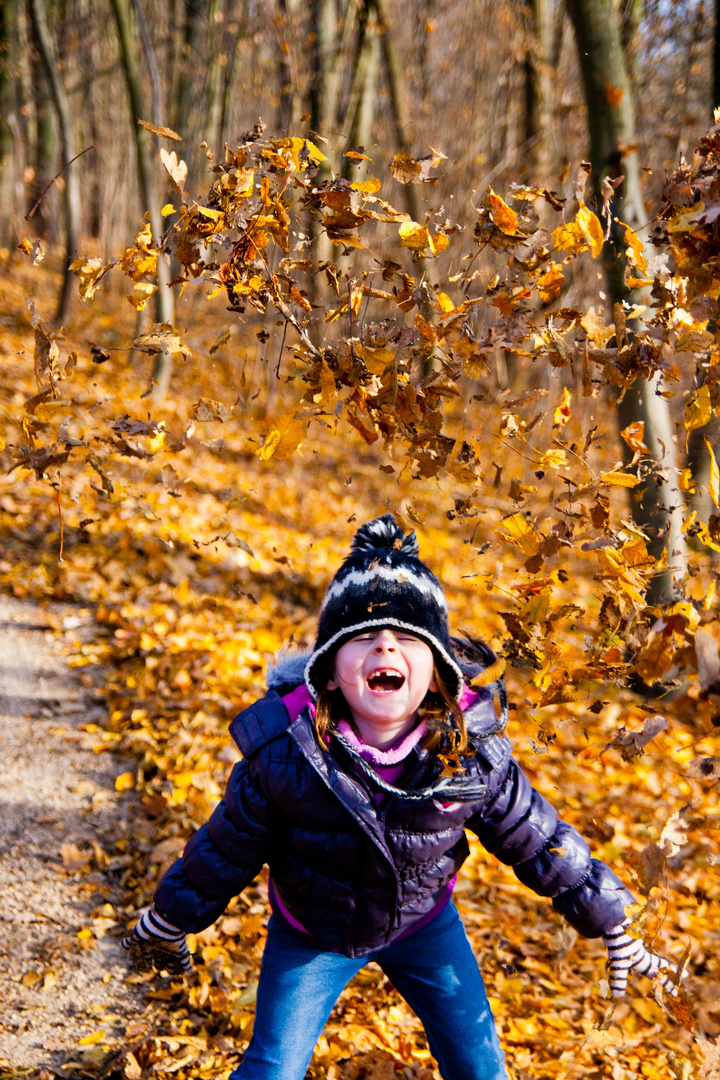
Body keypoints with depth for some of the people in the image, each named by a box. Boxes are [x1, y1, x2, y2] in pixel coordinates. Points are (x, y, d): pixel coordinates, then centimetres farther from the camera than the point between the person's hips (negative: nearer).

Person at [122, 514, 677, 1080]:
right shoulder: (285, 753, -29)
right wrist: (170, 923, 1)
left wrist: (610, 924, -1)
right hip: (312, 933, -1)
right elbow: (228, 848, -12)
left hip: (423, 922, 2)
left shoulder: (474, 753, -26)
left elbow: (536, 839, -10)